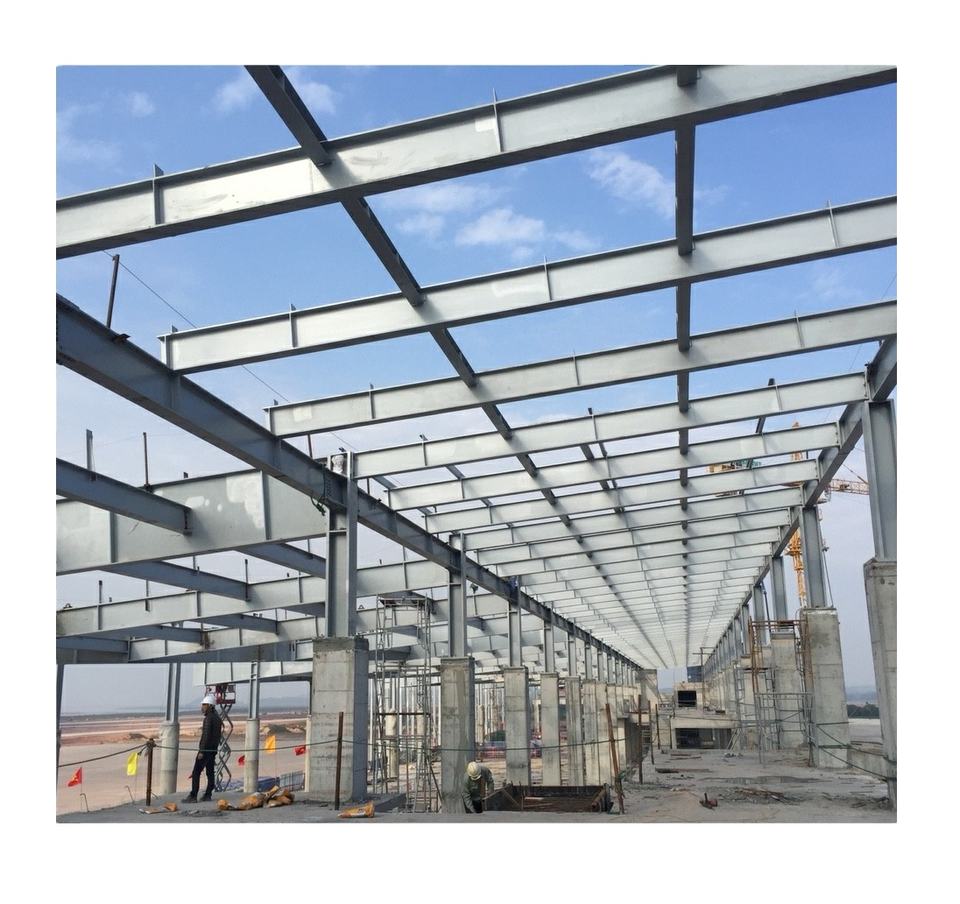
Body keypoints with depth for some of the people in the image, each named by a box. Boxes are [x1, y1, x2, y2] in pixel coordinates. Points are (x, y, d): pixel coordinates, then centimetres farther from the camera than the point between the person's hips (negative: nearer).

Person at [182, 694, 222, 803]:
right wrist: (215, 747, 20)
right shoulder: (217, 718, 14)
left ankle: (193, 796, -8)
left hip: (206, 749, -9)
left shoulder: (209, 718, -15)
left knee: (196, 772, -7)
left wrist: (201, 751, -19)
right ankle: (208, 795, 13)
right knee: (210, 772, 11)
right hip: (214, 749, 9)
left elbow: (206, 735, -20)